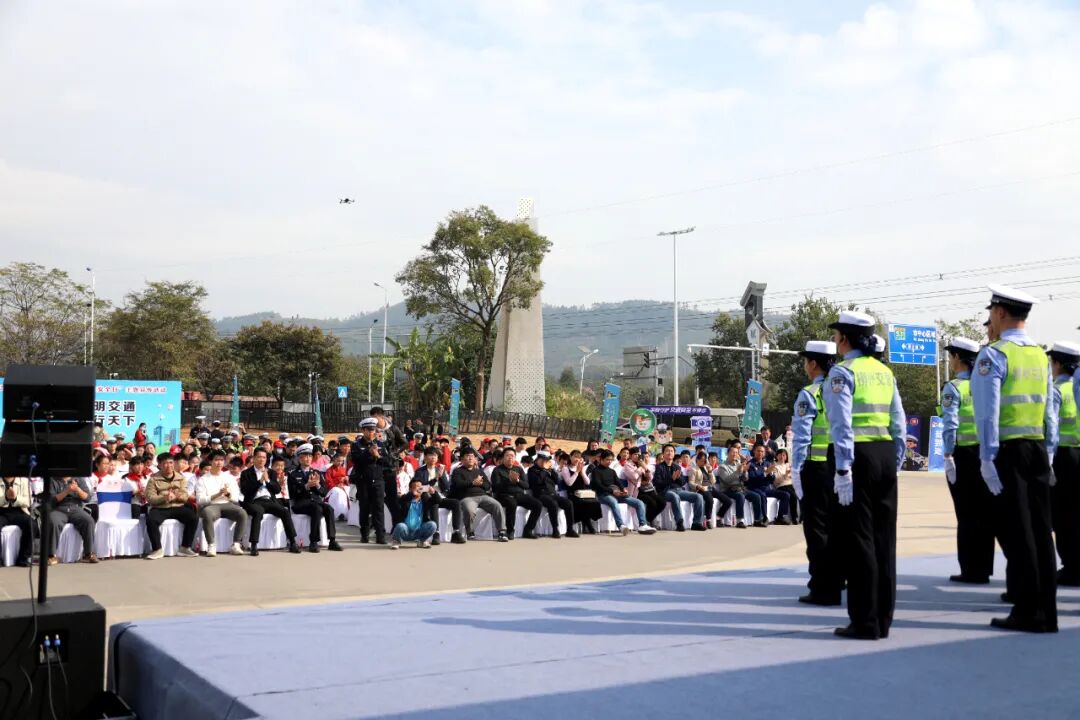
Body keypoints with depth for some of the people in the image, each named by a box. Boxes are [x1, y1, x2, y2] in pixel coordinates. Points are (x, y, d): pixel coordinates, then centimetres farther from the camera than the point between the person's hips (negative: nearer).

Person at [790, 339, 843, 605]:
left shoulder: (809, 394, -10)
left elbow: (801, 437, -12)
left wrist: (796, 473, -7)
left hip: (816, 468, -6)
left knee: (817, 528, 0)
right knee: (837, 526, 16)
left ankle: (823, 590, 2)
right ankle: (836, 580, 26)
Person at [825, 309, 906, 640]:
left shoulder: (842, 372, -7)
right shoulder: (885, 371, 13)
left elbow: (842, 424, -15)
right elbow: (899, 423, 12)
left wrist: (843, 470, -17)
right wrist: (895, 463, 16)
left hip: (857, 454, -7)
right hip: (886, 454, 7)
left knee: (858, 538, -1)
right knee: (883, 537, 10)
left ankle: (865, 622, 2)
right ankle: (883, 619, 16)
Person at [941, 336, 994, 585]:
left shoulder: (954, 387, -9)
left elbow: (950, 425, -16)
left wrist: (948, 457, -15)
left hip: (963, 454, -5)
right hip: (986, 452, 6)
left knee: (967, 514, 1)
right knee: (986, 512, 11)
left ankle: (972, 571, 4)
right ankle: (984, 567, 19)